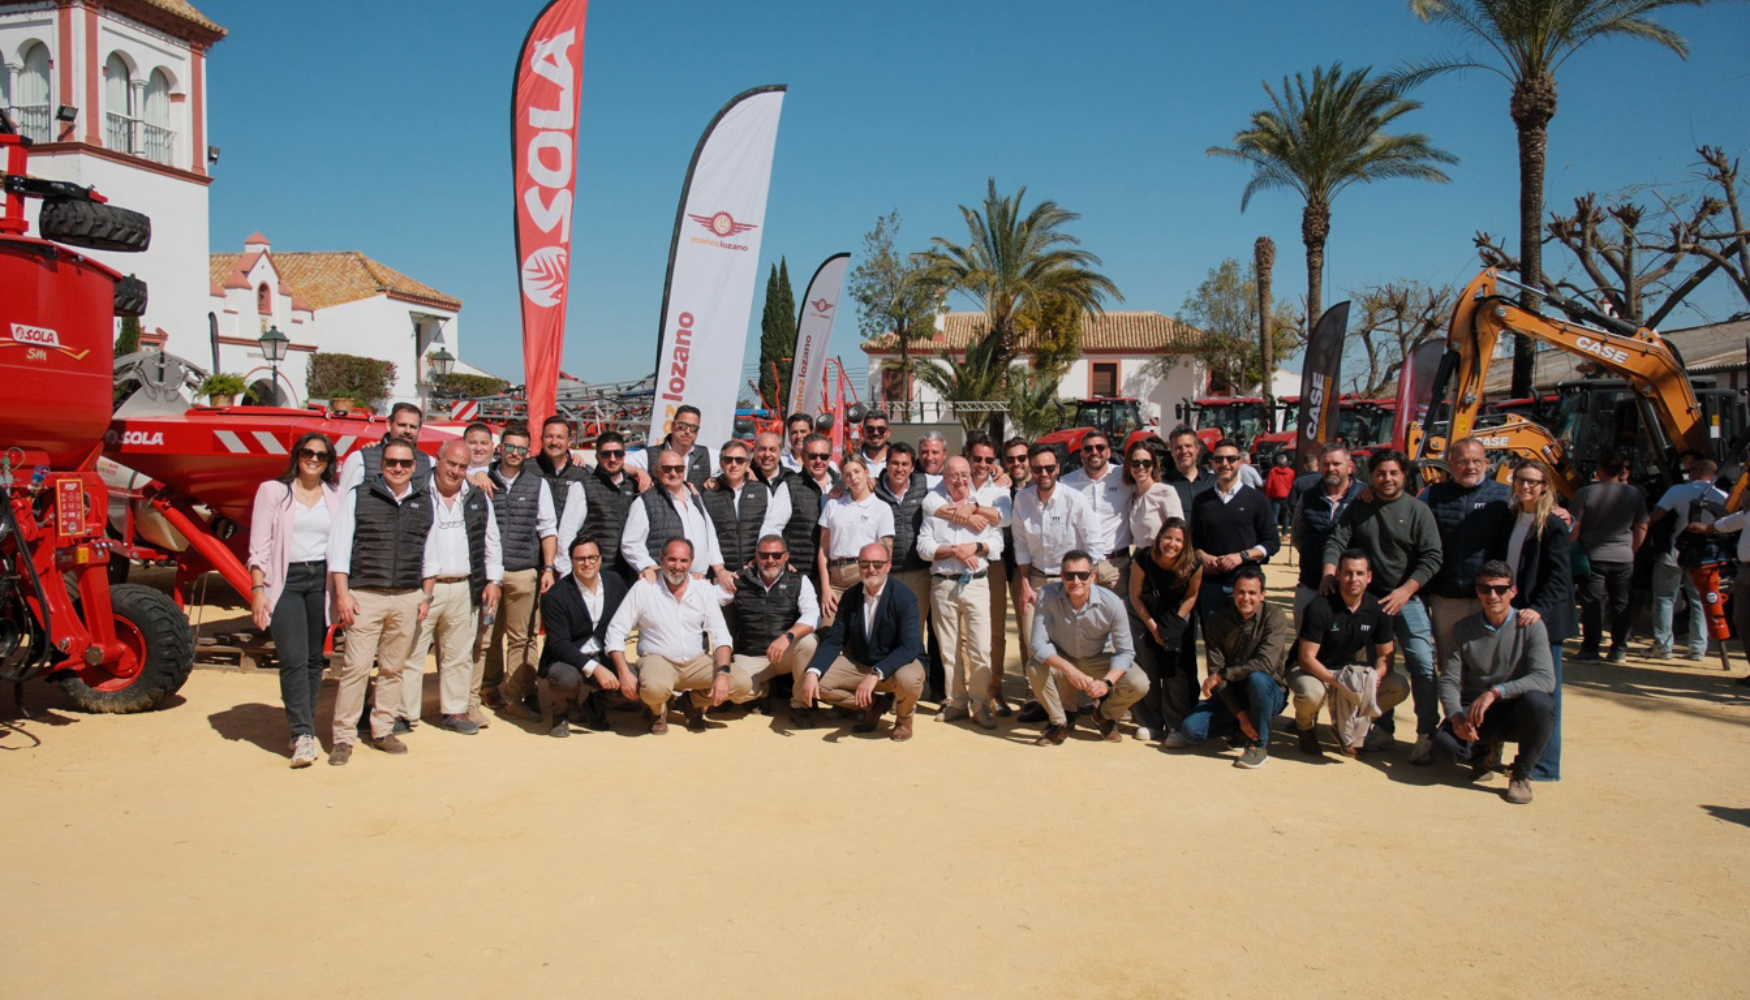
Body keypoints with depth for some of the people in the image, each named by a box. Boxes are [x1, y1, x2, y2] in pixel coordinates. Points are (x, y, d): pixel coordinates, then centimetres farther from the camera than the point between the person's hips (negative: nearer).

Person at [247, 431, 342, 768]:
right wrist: (257, 590, -7)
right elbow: (259, 547, 1)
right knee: (293, 658, -12)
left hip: (322, 580, 3)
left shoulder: (335, 496, 11)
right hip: (286, 580, -3)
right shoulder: (273, 491, 4)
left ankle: (305, 730, 17)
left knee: (314, 658, 6)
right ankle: (302, 735, -13)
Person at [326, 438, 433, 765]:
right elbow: (338, 548, 0)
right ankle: (344, 737, 2)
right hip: (365, 595, -3)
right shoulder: (358, 496, 2)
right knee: (356, 667, -6)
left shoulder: (424, 501, 11)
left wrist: (426, 596, 12)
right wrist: (343, 594, -6)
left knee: (393, 668, 9)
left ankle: (382, 731, 21)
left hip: (408, 598, 3)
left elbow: (429, 553, 16)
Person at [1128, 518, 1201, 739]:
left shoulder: (1194, 566, -21)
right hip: (1147, 619, 0)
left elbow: (1191, 596, -4)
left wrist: (1175, 624, -11)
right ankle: (1150, 723, 10)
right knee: (1147, 669, -4)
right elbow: (1135, 596, -11)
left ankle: (1178, 724, 5)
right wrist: (1153, 627, -12)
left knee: (1178, 671, -7)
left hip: (1177, 619, 0)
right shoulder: (1143, 560, -24)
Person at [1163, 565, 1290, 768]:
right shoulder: (1218, 621, -5)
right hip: (1230, 694, 3)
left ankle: (1259, 745, -15)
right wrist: (1240, 713, -19)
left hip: (1269, 694, -3)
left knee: (1258, 678, -37)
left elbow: (1266, 663, -27)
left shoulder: (1274, 616, -14)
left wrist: (1222, 675, -22)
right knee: (1190, 728, -20)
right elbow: (1215, 671, -10)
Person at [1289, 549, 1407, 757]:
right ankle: (1306, 726, 0)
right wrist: (1336, 682, -36)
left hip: (1350, 670, 5)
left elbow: (1385, 654, 1)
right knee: (1311, 693, -39)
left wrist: (1375, 677, -21)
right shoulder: (1319, 607, -22)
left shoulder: (1377, 609, -7)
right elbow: (1306, 658, -23)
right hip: (1312, 670, -5)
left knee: (1400, 687, -14)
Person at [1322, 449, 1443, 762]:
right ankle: (1383, 728, 21)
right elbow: (1336, 542, 2)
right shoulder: (1358, 509, 8)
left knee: (1422, 663, -10)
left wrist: (1405, 590, -17)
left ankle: (1426, 734, -4)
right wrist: (1330, 572, -16)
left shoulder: (1417, 510, -3)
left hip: (1407, 598, -3)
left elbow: (1432, 557, -8)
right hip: (1368, 598, 3)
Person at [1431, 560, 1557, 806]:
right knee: (1445, 742, -29)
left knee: (1538, 702, -36)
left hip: (1516, 711, -2)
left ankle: (1522, 774, -9)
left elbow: (1546, 679, -21)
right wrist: (1456, 716, -25)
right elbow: (1449, 680, -5)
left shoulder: (1530, 626, -8)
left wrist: (1496, 692, -34)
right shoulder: (1463, 630, 0)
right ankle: (1486, 751, 12)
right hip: (1474, 710, 2)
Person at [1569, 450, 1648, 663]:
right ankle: (1619, 650, 14)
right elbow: (1642, 528, 7)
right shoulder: (1635, 494, 0)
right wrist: (1631, 550, 19)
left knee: (1592, 603, 2)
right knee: (1620, 604, 11)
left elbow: (1575, 527, -9)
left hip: (1593, 557, -3)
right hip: (1624, 558, 3)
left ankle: (1590, 648, 2)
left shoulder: (1586, 492, -11)